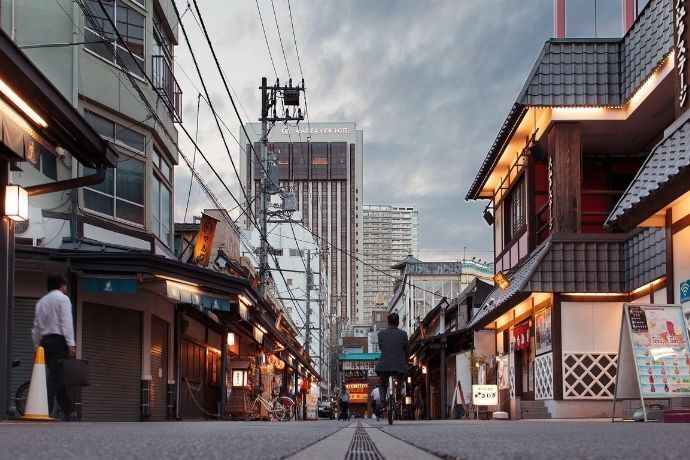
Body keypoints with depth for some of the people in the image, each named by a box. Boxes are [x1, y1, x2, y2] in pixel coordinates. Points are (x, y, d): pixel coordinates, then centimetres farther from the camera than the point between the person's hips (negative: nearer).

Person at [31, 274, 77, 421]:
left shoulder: (41, 302, 18)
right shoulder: (62, 298, -1)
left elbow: (36, 328, 15)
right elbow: (66, 322, -13)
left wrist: (38, 347, 18)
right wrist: (71, 344, -17)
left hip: (45, 342, 7)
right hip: (59, 340, -7)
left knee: (56, 377, 8)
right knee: (55, 377, -10)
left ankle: (69, 412, 7)